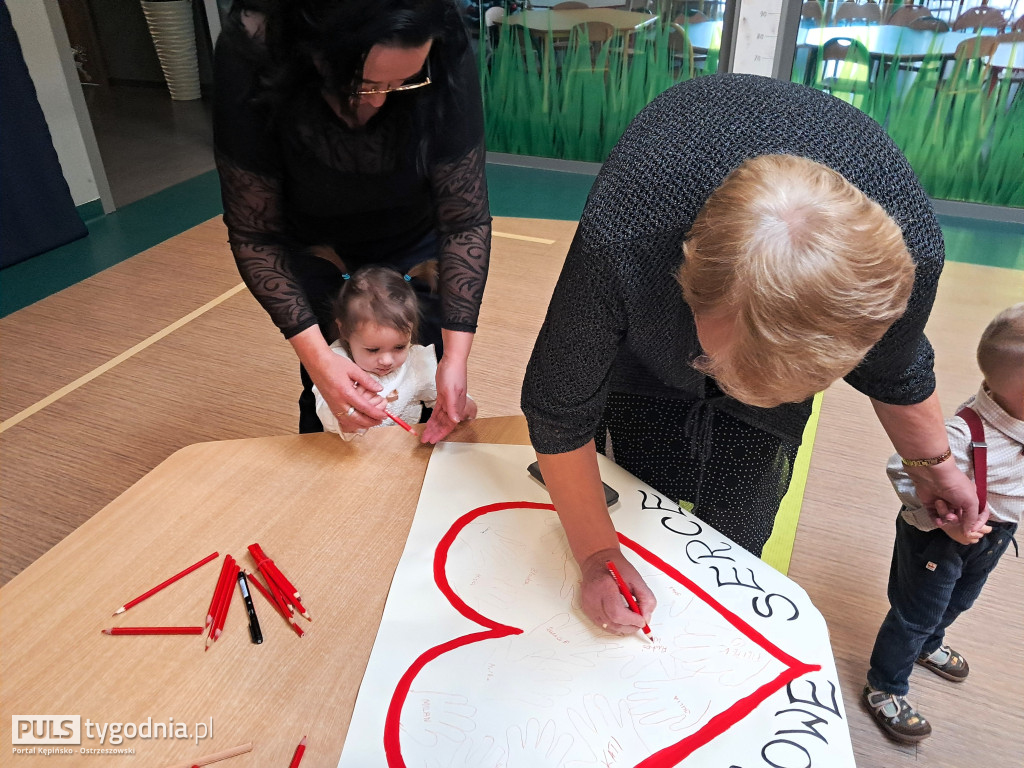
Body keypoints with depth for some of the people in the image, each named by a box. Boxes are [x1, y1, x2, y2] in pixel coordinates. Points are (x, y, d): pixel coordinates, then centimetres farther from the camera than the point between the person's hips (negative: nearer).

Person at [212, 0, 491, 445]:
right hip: (315, 252, 0)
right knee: (325, 396, 5)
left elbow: (466, 219, -24)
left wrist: (456, 355, -32)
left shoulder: (444, 58, -31)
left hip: (416, 241, 1)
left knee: (429, 388, 5)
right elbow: (253, 232, -24)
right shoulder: (250, 54, -31)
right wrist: (316, 355, -34)